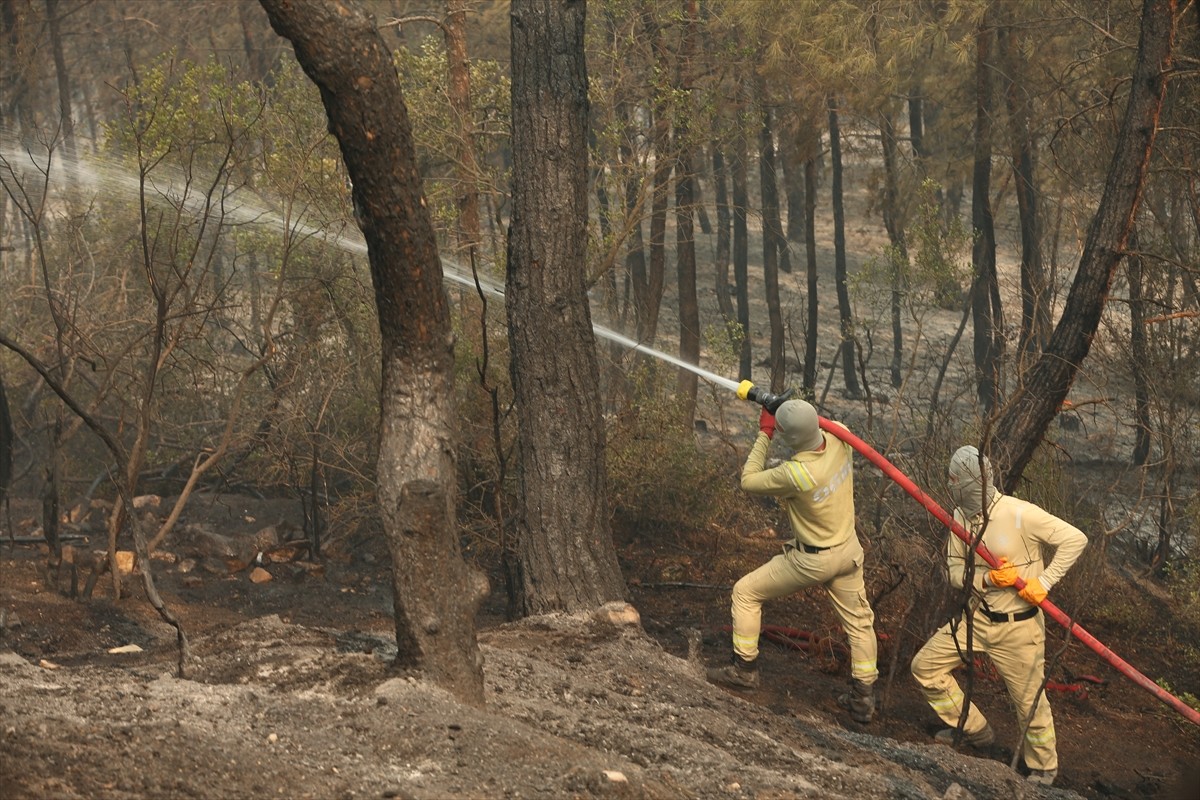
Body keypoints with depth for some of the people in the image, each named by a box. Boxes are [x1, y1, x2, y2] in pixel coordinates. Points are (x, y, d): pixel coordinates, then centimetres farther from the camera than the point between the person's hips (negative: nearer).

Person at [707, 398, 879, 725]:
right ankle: (863, 697, 26)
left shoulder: (795, 474, -33)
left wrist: (764, 434, -10)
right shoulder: (839, 440, -17)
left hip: (812, 560, -6)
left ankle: (744, 667, 21)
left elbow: (749, 481, -15)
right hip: (848, 550, 6)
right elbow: (827, 427, 11)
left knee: (746, 591, 11)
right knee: (858, 620, 19)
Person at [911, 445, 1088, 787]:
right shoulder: (961, 516, -4)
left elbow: (1075, 539, -20)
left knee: (1030, 702, 6)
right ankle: (975, 730, 25)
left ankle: (1044, 769, 32)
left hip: (1018, 626, -6)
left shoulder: (1020, 514, -23)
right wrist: (988, 579, -19)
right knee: (925, 666, 6)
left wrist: (1043, 582, -23)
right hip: (978, 615, 6)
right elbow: (955, 571, 1)